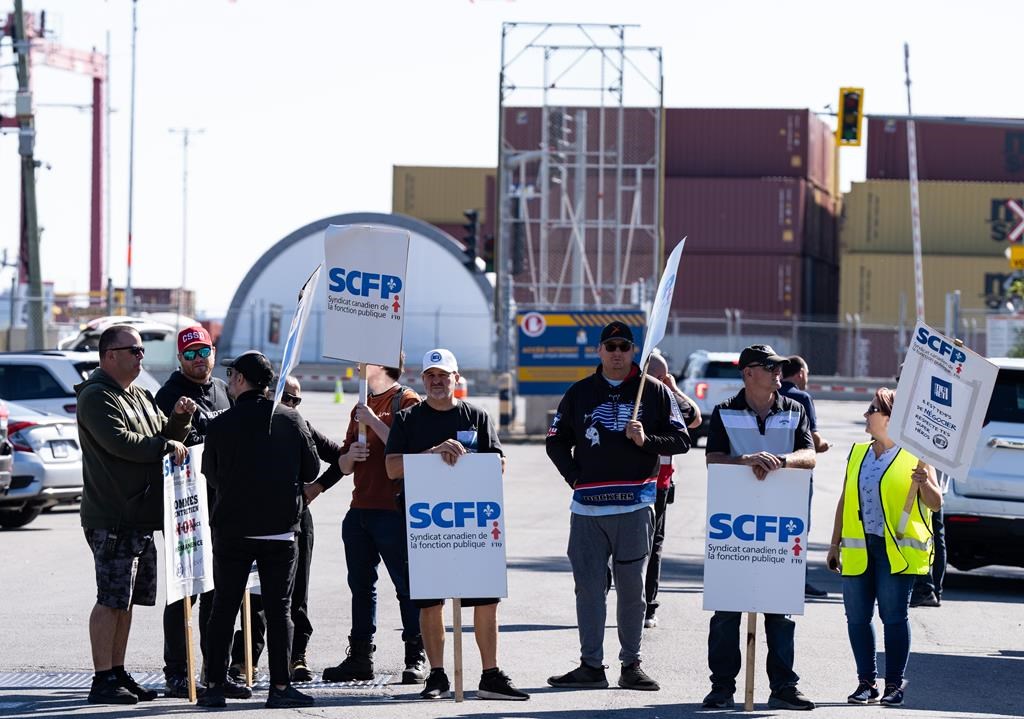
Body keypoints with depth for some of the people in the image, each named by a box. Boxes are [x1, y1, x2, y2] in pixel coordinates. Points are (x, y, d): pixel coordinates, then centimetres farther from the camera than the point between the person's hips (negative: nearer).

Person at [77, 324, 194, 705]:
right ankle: (103, 680, -6)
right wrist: (167, 446, -13)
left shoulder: (140, 397, 20)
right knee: (112, 599, -8)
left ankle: (118, 673, 18)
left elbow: (163, 435, 22)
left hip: (140, 515, 9)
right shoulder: (97, 397, -10)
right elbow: (120, 442, -22)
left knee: (127, 600, 12)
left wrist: (179, 419, 2)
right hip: (111, 516, -9)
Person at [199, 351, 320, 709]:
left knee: (224, 608, 6)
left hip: (232, 529, -1)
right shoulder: (292, 420, -1)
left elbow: (211, 475, 5)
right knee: (279, 609, 4)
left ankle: (214, 686, 8)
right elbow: (311, 470, 6)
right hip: (281, 529, 1)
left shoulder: (220, 425, -7)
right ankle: (280, 687, 2)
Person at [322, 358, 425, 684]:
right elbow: (344, 466, 23)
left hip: (394, 509, -8)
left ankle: (417, 658, -1)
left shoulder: (406, 401, -2)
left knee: (406, 585, -4)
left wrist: (374, 422, -16)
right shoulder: (361, 407, 21)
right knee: (361, 585, 8)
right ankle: (359, 657, 12)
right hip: (360, 508, 8)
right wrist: (350, 455, 0)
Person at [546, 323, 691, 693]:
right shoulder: (580, 393, 12)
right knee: (589, 586, 1)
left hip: (635, 507, -2)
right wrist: (576, 478, 4)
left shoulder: (654, 392, 6)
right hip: (588, 507, 2)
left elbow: (681, 440, 6)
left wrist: (645, 440, -11)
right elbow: (556, 442, 17)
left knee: (632, 588, 2)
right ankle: (591, 665, 6)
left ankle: (631, 664, 9)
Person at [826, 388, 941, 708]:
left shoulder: (914, 454, -1)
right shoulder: (858, 453, 15)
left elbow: (936, 503, -1)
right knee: (857, 617, 3)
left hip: (897, 549, -5)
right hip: (858, 549, 5)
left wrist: (924, 483, -22)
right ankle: (866, 683, 12)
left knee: (894, 617, -5)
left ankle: (894, 685, 1)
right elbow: (845, 500, 19)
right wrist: (835, 543, 16)